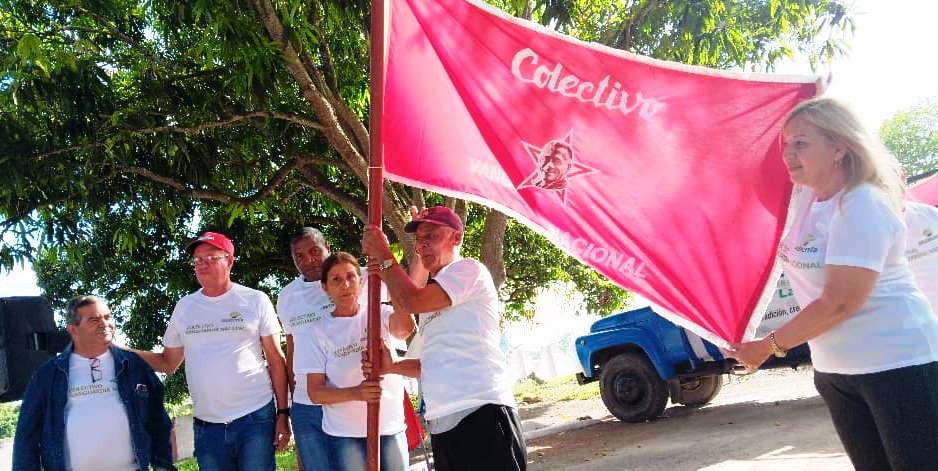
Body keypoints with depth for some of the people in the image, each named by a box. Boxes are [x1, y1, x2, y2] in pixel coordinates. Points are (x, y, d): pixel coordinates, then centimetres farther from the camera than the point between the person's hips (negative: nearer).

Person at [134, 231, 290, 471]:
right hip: (207, 426, 3)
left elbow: (276, 360, 1)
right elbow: (168, 363, 14)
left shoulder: (256, 300, 0)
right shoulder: (184, 306, 9)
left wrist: (283, 413, -4)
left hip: (256, 419, -3)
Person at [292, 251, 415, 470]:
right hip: (345, 436, 0)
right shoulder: (317, 332, -1)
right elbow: (315, 392, -6)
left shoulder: (379, 314, -1)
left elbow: (405, 327, -25)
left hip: (391, 428, 1)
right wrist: (356, 393, -25)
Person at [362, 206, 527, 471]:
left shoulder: (468, 269, -1)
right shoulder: (435, 301, 25)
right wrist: (392, 367, 9)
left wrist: (383, 256, 0)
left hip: (481, 413, -8)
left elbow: (411, 301, -13)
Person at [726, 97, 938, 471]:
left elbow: (839, 303, -22)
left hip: (896, 364, -8)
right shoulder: (806, 197, 5)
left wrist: (769, 346, -14)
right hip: (834, 370, 8)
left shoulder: (862, 207, -19)